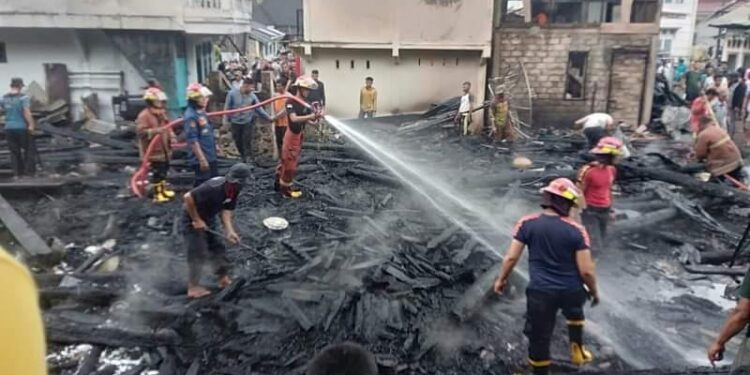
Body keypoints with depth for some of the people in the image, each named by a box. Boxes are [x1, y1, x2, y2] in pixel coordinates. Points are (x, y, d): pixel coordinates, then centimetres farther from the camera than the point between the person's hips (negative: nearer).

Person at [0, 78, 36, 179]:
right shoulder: (23, 97, -13)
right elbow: (26, 112, -22)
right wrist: (31, 124, -20)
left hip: (9, 128, 5)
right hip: (22, 127, -5)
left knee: (14, 151, 11)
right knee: (28, 150, 7)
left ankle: (17, 173, 13)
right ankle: (29, 171, 5)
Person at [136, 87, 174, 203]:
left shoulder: (162, 113, 12)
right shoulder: (144, 115, -16)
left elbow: (167, 127, 23)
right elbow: (141, 131, -24)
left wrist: (171, 136, 6)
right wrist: (154, 131, -37)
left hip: (164, 149, 9)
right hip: (153, 150, -9)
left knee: (164, 170, 19)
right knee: (157, 173, -5)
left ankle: (163, 190, 34)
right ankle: (157, 194, 5)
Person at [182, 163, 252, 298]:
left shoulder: (234, 190, -10)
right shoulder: (214, 188, -36)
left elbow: (226, 210, -8)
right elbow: (188, 197, -33)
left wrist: (229, 231, -23)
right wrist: (196, 220, -26)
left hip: (209, 218, 8)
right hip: (192, 218, -8)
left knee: (218, 247, 12)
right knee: (198, 253, -4)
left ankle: (223, 278, 25)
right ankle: (193, 287, 9)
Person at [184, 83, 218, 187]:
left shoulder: (201, 112, 9)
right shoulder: (191, 116, -20)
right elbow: (193, 140, -23)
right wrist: (202, 159, -23)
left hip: (210, 157, 10)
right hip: (200, 159, -10)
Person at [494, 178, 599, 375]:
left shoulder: (527, 224, -10)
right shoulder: (576, 230, -13)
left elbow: (511, 257, -7)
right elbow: (586, 271, -11)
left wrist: (501, 279, 9)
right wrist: (594, 291, 8)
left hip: (540, 291, -1)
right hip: (571, 290, 1)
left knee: (539, 336, 13)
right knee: (575, 313, 36)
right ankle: (577, 350, 49)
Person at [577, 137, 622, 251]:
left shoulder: (612, 170, 5)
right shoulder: (588, 171, -18)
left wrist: (610, 210, 19)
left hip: (605, 211, 8)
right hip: (591, 211, -7)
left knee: (601, 241, 13)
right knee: (595, 245, -10)